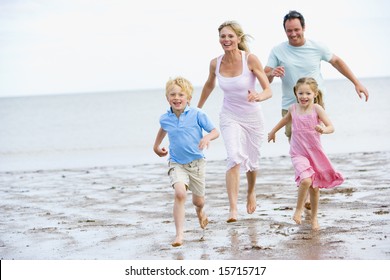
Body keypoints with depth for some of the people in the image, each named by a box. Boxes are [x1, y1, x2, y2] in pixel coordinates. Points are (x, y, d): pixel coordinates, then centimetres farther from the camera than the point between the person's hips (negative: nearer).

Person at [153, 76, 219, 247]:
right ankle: (179, 234, -24)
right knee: (180, 194, -25)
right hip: (177, 163, 0)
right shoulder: (165, 119, -3)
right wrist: (156, 146, 29)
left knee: (198, 200, 13)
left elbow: (215, 131, -9)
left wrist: (207, 138, -29)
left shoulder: (197, 114, -13)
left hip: (196, 162, 0)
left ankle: (200, 211, 53)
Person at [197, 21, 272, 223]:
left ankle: (251, 191, 48)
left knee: (251, 161, 15)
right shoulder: (215, 63, -9)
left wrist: (259, 96, -43)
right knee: (234, 158, -22)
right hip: (230, 117, 0)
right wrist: (197, 109, 24)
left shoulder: (250, 59, -18)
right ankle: (233, 208, -26)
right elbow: (209, 86, 13)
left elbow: (269, 90, -20)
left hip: (252, 117, 0)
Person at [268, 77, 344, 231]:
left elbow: (331, 127, -17)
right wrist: (273, 131, 36)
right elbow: (286, 119, 22)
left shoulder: (317, 108, -10)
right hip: (298, 153, 0)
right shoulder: (293, 108, -2)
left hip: (315, 153, 0)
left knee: (314, 187, 10)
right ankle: (299, 209, -1)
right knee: (306, 180, -24)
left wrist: (323, 129, -40)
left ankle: (314, 217, 31)